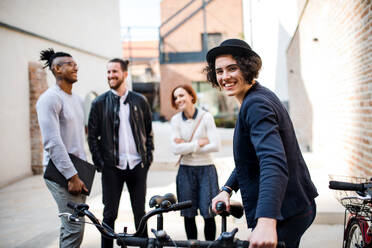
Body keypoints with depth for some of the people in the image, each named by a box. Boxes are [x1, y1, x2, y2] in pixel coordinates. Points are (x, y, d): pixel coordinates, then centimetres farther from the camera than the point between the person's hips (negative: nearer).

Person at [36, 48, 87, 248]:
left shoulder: (77, 100, 16)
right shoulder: (50, 98, -12)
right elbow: (53, 142, -19)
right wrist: (72, 176, -20)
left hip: (76, 170, 9)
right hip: (61, 172, -9)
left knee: (70, 227, 14)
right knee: (75, 228, -11)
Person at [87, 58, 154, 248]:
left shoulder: (139, 101, 6)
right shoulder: (99, 103, 1)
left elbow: (149, 131, 12)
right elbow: (92, 136, 3)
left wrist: (148, 157, 4)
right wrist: (100, 163, -4)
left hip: (137, 166, 2)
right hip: (112, 167, -1)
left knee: (140, 212, 10)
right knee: (109, 214, 4)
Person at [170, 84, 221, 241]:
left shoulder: (206, 117, -6)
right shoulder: (175, 120, 0)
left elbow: (215, 146, -13)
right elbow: (176, 148, -10)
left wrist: (187, 146, -11)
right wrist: (199, 143, -13)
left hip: (206, 169, -2)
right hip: (186, 170, 2)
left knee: (208, 214, -2)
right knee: (188, 215, 7)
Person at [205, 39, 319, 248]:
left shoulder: (256, 104, -21)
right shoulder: (260, 96, 11)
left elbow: (273, 162, -36)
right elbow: (253, 155, 17)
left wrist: (266, 222, -47)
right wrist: (227, 189, 5)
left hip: (284, 214, -10)